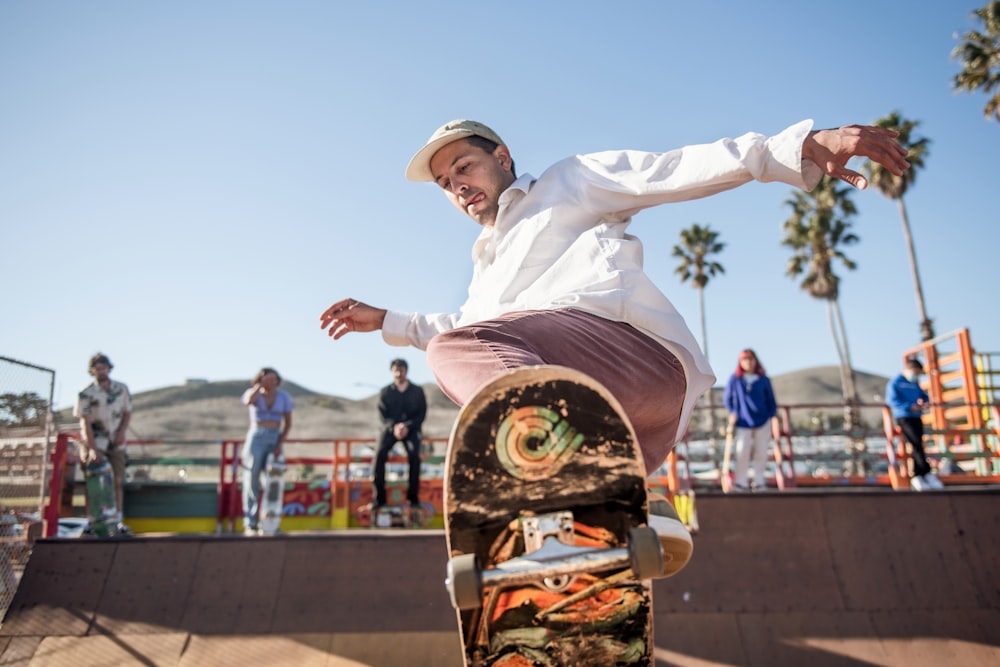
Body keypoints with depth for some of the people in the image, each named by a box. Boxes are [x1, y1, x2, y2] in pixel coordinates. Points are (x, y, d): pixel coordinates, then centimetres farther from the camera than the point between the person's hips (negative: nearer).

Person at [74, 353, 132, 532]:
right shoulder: (85, 394, -7)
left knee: (117, 481, 0)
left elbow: (127, 413, 12)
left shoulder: (122, 389, 3)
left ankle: (117, 520, 4)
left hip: (116, 443, 3)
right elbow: (85, 423, -11)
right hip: (94, 443, -3)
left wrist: (122, 432, -5)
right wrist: (92, 449, -19)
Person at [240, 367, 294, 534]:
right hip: (256, 438, -2)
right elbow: (248, 401, -27)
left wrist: (280, 444, -7)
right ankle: (249, 525, -3)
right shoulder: (253, 393, 0)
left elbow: (288, 423, 4)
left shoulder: (283, 396, 4)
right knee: (252, 481, -7)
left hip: (275, 440, 2)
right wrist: (260, 383, -20)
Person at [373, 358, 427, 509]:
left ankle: (413, 496, -21)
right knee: (380, 453, -28)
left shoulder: (417, 391, 6)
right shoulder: (385, 392, 8)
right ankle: (379, 497, -22)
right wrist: (394, 427, -19)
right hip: (390, 428, 1)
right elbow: (383, 414, 1)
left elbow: (422, 414, 1)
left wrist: (407, 426, -16)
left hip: (411, 429, -1)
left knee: (414, 454, -30)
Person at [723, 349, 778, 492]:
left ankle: (759, 483, 15)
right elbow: (727, 398, 12)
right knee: (742, 452, -9)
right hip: (743, 423, -1)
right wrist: (732, 412, 0)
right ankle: (740, 483, -1)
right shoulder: (734, 379, 2)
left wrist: (771, 416, -3)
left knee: (761, 453, 4)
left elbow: (771, 402, 10)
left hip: (762, 422, 1)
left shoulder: (764, 381, 4)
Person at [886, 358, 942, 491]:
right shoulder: (895, 383, -3)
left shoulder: (915, 384, 19)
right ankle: (928, 474, -13)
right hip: (903, 418, -7)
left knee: (916, 447, 3)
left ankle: (917, 477, 6)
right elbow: (891, 400, -12)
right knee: (917, 444, -16)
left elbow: (924, 396, 24)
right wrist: (909, 407, -20)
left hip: (917, 418, 7)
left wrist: (925, 402, -1)